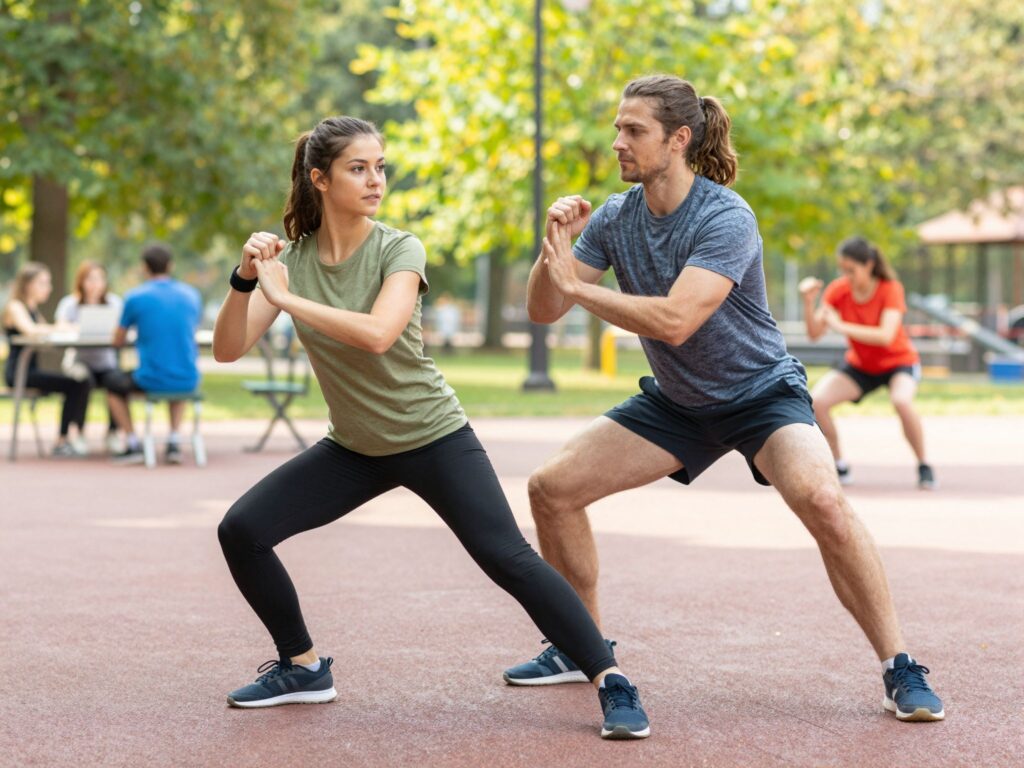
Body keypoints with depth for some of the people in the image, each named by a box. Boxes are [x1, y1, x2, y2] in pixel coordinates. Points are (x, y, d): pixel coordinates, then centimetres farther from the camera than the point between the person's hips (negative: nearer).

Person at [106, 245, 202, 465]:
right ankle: (175, 441, 23)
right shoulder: (191, 294, 5)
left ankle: (133, 444, 16)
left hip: (151, 381, -3)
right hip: (188, 381, 4)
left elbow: (118, 341, 5)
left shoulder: (136, 297, -6)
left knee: (113, 382, 27)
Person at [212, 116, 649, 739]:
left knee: (508, 559, -17)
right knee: (242, 530, -7)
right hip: (355, 448, 4)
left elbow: (377, 334, -35)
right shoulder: (291, 260, -5)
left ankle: (613, 684, -9)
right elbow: (228, 349, -12)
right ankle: (304, 668, 12)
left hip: (433, 437, -4)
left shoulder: (399, 250, -16)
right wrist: (245, 279, -28)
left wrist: (286, 298, -32)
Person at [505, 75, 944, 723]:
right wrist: (556, 244, -23)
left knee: (821, 499, -32)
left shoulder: (725, 218, -26)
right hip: (676, 402, 6)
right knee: (552, 488, -3)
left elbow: (674, 320, -37)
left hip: (761, 394, -6)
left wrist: (577, 285, -29)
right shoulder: (614, 218, -6)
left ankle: (901, 671, -19)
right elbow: (543, 311, -5)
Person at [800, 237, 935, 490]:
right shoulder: (838, 290, -11)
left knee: (902, 401, -36)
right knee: (816, 401, -20)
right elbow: (814, 334, -17)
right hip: (859, 365, 4)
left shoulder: (890, 289, -21)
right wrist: (809, 303, -33)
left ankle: (924, 466, -14)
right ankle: (840, 467, 0)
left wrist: (841, 326, -40)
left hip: (898, 362, -4)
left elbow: (886, 336, -35)